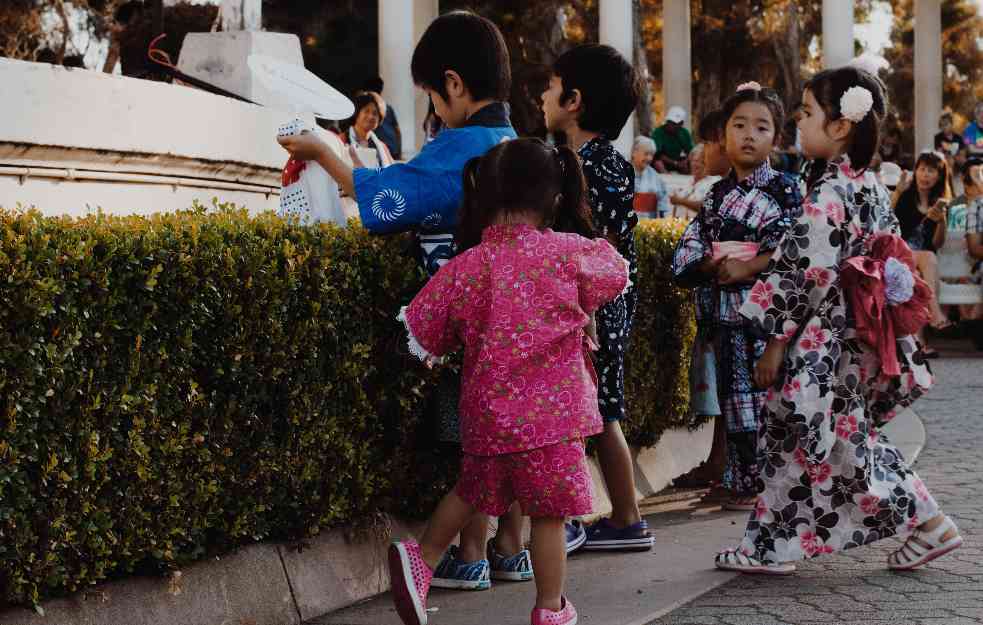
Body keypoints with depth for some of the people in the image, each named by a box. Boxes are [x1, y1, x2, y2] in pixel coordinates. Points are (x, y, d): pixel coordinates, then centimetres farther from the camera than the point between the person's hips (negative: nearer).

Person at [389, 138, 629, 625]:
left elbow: (422, 338, 4)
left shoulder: (464, 268, -6)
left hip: (486, 412, 3)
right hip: (552, 413, -3)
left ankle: (420, 560, 28)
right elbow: (617, 273, 12)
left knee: (473, 490, 26)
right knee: (549, 513, 7)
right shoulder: (571, 256, -10)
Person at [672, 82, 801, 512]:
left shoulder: (785, 190, 1)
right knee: (735, 398, 7)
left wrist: (747, 267, -17)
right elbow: (686, 253, 9)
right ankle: (744, 484, 14)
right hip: (725, 312, 4)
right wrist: (713, 265, -10)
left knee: (771, 394, -6)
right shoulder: (717, 194, 14)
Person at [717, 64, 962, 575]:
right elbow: (884, 261, 15)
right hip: (859, 338, 10)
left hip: (822, 348, -10)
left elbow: (808, 277, -21)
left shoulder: (828, 195, -18)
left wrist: (776, 342, -15)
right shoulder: (869, 187, 9)